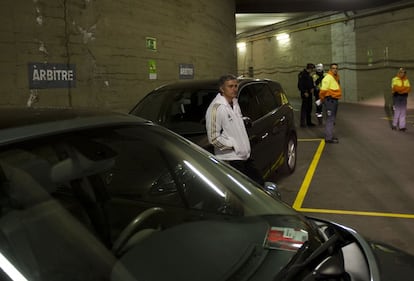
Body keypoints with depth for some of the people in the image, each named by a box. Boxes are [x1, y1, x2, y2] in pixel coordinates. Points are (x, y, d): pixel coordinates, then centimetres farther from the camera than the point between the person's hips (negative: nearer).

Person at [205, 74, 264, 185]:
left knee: (259, 182, 14)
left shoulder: (235, 103, 10)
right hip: (230, 159, -9)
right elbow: (213, 138, -20)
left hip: (244, 155, 9)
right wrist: (233, 145, -15)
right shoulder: (216, 108, -19)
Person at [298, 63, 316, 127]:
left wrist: (312, 88, 3)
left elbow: (311, 83, 24)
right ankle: (302, 123, -3)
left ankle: (309, 122, 20)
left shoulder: (309, 75, 16)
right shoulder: (302, 74, -12)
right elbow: (300, 85, -17)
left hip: (309, 93, 9)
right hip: (305, 94, -9)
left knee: (309, 108, 12)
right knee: (304, 108, -7)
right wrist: (304, 92, -19)